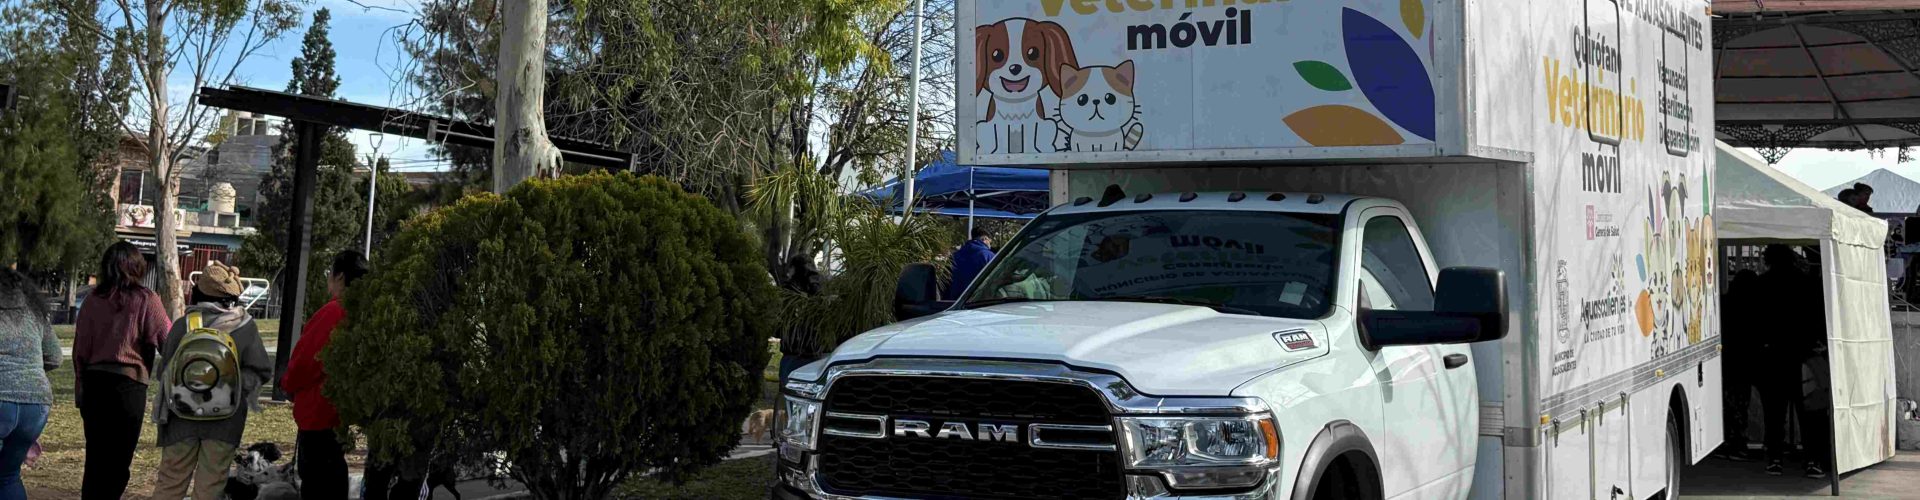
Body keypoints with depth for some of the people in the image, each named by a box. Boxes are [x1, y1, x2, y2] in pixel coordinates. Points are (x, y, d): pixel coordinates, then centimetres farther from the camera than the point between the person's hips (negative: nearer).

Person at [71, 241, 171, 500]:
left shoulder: (93, 299, 6)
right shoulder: (146, 299, -5)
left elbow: (80, 348, 9)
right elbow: (168, 341, -7)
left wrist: (80, 390, 15)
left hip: (93, 381, 4)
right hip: (128, 383, -4)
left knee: (95, 456, 14)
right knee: (118, 460, 2)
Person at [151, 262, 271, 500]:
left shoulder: (182, 325, -7)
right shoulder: (245, 327, -10)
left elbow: (165, 370, 3)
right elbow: (262, 371, -4)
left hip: (181, 417, 1)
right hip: (224, 419, -1)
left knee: (171, 479, 12)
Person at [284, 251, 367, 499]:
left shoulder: (333, 311, -20)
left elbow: (307, 359, -19)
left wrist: (287, 383, 1)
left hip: (319, 411, -9)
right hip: (338, 411, 9)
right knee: (331, 479, 18)